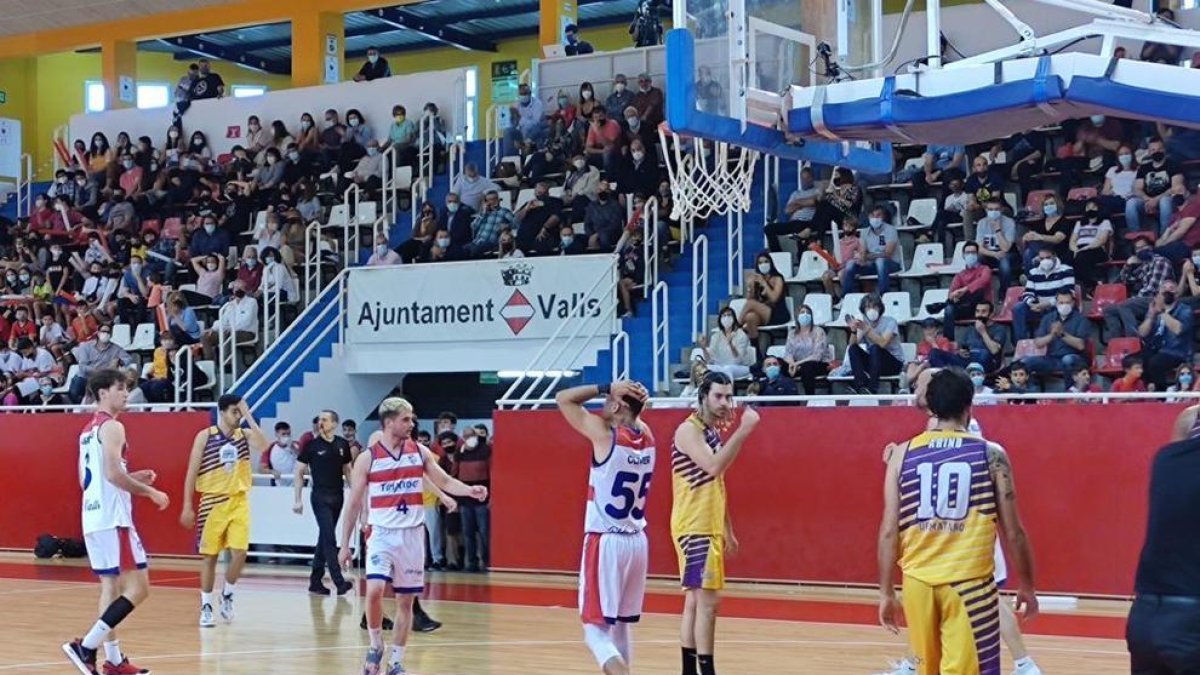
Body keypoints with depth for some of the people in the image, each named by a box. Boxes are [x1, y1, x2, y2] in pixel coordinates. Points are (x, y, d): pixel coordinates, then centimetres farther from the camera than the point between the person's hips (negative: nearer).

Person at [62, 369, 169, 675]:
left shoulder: (88, 430, 18)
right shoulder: (112, 427, -11)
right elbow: (113, 474, -21)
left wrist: (134, 478, 19)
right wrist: (150, 492, -11)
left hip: (93, 516, 10)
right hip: (113, 517, -10)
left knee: (111, 585, 12)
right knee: (138, 586, -8)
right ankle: (86, 646, -15)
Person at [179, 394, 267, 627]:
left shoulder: (245, 435, 3)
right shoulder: (205, 436, -4)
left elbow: (264, 446, -19)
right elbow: (192, 473, -2)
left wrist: (249, 417, -17)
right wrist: (187, 506, -6)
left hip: (239, 502, 2)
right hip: (213, 502, -2)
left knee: (239, 553, -8)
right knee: (210, 556, 4)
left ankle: (227, 594, 17)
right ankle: (206, 606, 15)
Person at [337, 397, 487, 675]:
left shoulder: (420, 452, 3)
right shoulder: (367, 459, -4)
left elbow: (444, 481, 7)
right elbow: (354, 504, 0)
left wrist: (470, 490, -14)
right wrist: (344, 544, 0)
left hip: (412, 535, 3)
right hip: (382, 534, -3)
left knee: (406, 600, 6)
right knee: (374, 590, -21)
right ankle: (376, 646, 3)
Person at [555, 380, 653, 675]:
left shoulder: (605, 434, -14)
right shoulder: (646, 436, 4)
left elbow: (563, 398, -5)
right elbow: (632, 417, 27)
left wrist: (607, 388, -7)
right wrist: (637, 397, 5)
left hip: (606, 543, -7)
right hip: (637, 542, 7)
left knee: (596, 628, -4)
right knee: (620, 624, 18)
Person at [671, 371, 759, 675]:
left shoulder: (712, 432, 16)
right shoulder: (689, 430, -14)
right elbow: (714, 467, -29)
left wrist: (727, 529, 22)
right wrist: (743, 430, -29)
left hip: (708, 528, 10)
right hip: (694, 528, -10)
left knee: (695, 601, 11)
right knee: (706, 601, -12)